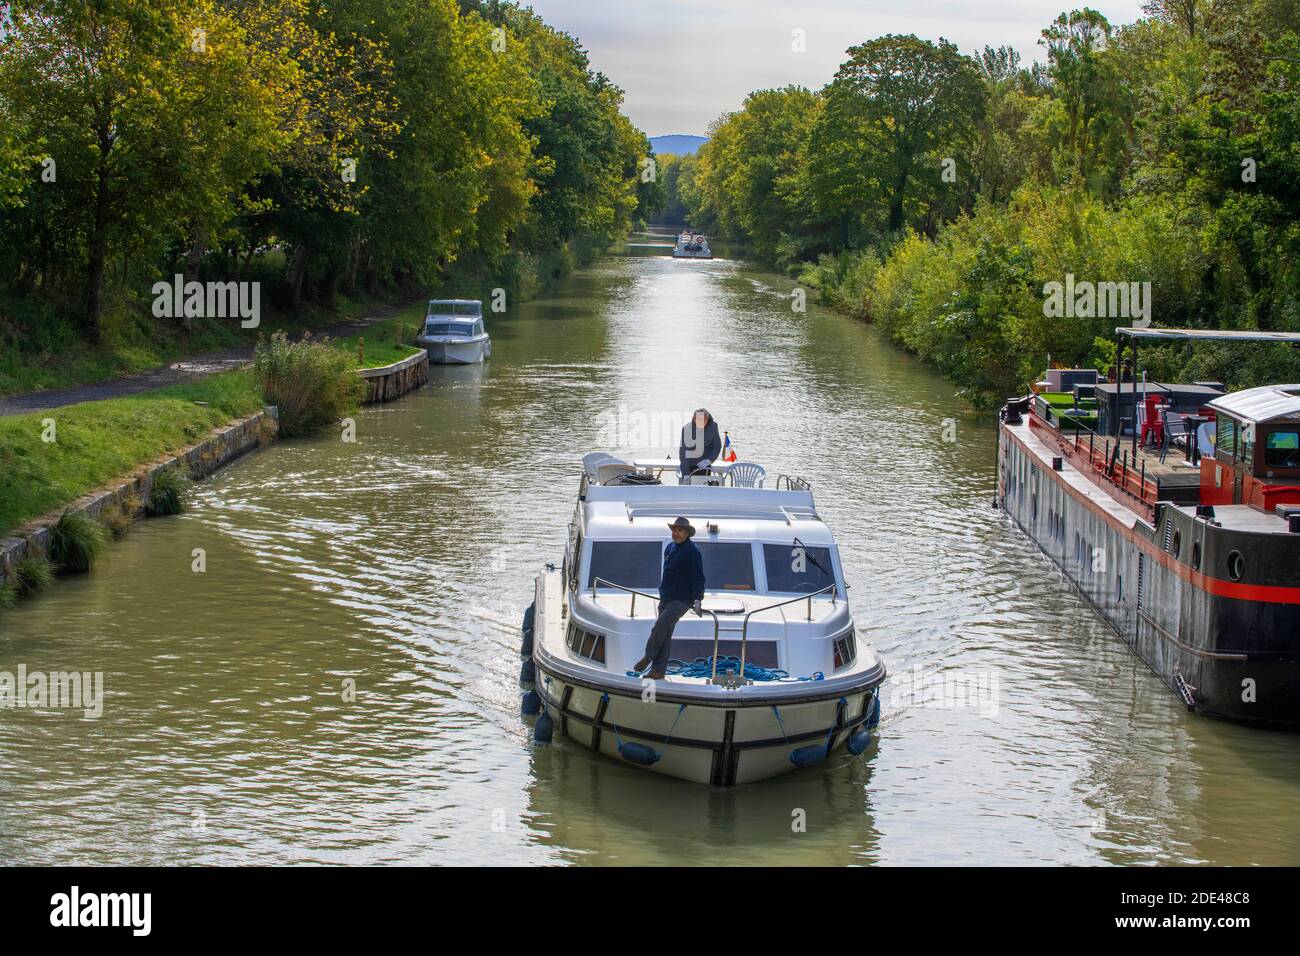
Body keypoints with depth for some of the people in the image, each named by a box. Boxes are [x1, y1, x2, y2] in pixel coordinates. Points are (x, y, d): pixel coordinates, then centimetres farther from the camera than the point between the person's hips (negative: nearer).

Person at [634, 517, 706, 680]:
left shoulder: (692, 552, -12)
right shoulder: (670, 548, 12)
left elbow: (698, 578, -15)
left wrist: (697, 599, -21)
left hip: (681, 600, -8)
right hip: (666, 599, 8)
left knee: (659, 628, -20)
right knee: (665, 634, 10)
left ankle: (648, 657, -2)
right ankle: (658, 670, 14)